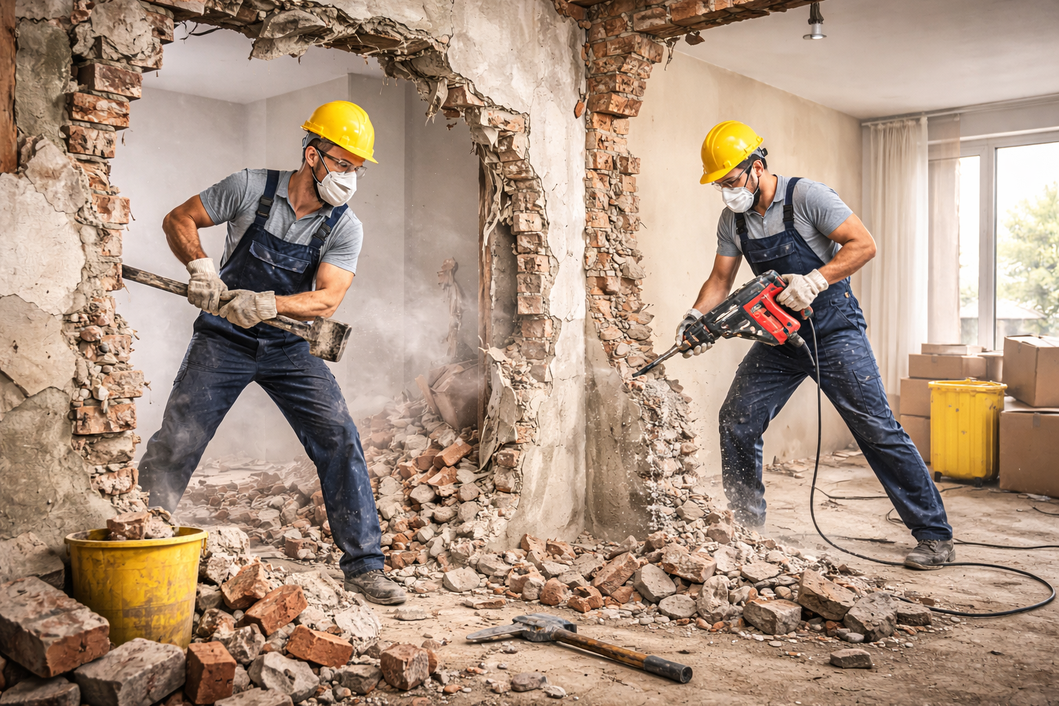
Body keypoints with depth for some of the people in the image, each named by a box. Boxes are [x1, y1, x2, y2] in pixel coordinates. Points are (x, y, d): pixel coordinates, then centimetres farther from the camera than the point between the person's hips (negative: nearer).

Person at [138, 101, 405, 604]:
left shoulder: (345, 229, -7)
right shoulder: (250, 188, -9)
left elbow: (326, 300, -17)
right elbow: (178, 220, 1)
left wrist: (267, 304, -33)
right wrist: (200, 266, -18)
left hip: (289, 346, 1)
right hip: (224, 339, -1)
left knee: (340, 441, -10)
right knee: (175, 445, -4)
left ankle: (363, 566, -1)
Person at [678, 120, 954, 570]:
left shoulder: (806, 197, -15)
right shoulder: (732, 220, 3)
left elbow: (863, 245, -18)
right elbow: (721, 280, 7)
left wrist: (814, 281, -29)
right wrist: (696, 316, -11)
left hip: (833, 331, -6)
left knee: (877, 430, -6)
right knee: (736, 422, 0)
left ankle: (935, 536, 5)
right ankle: (746, 526, 15)